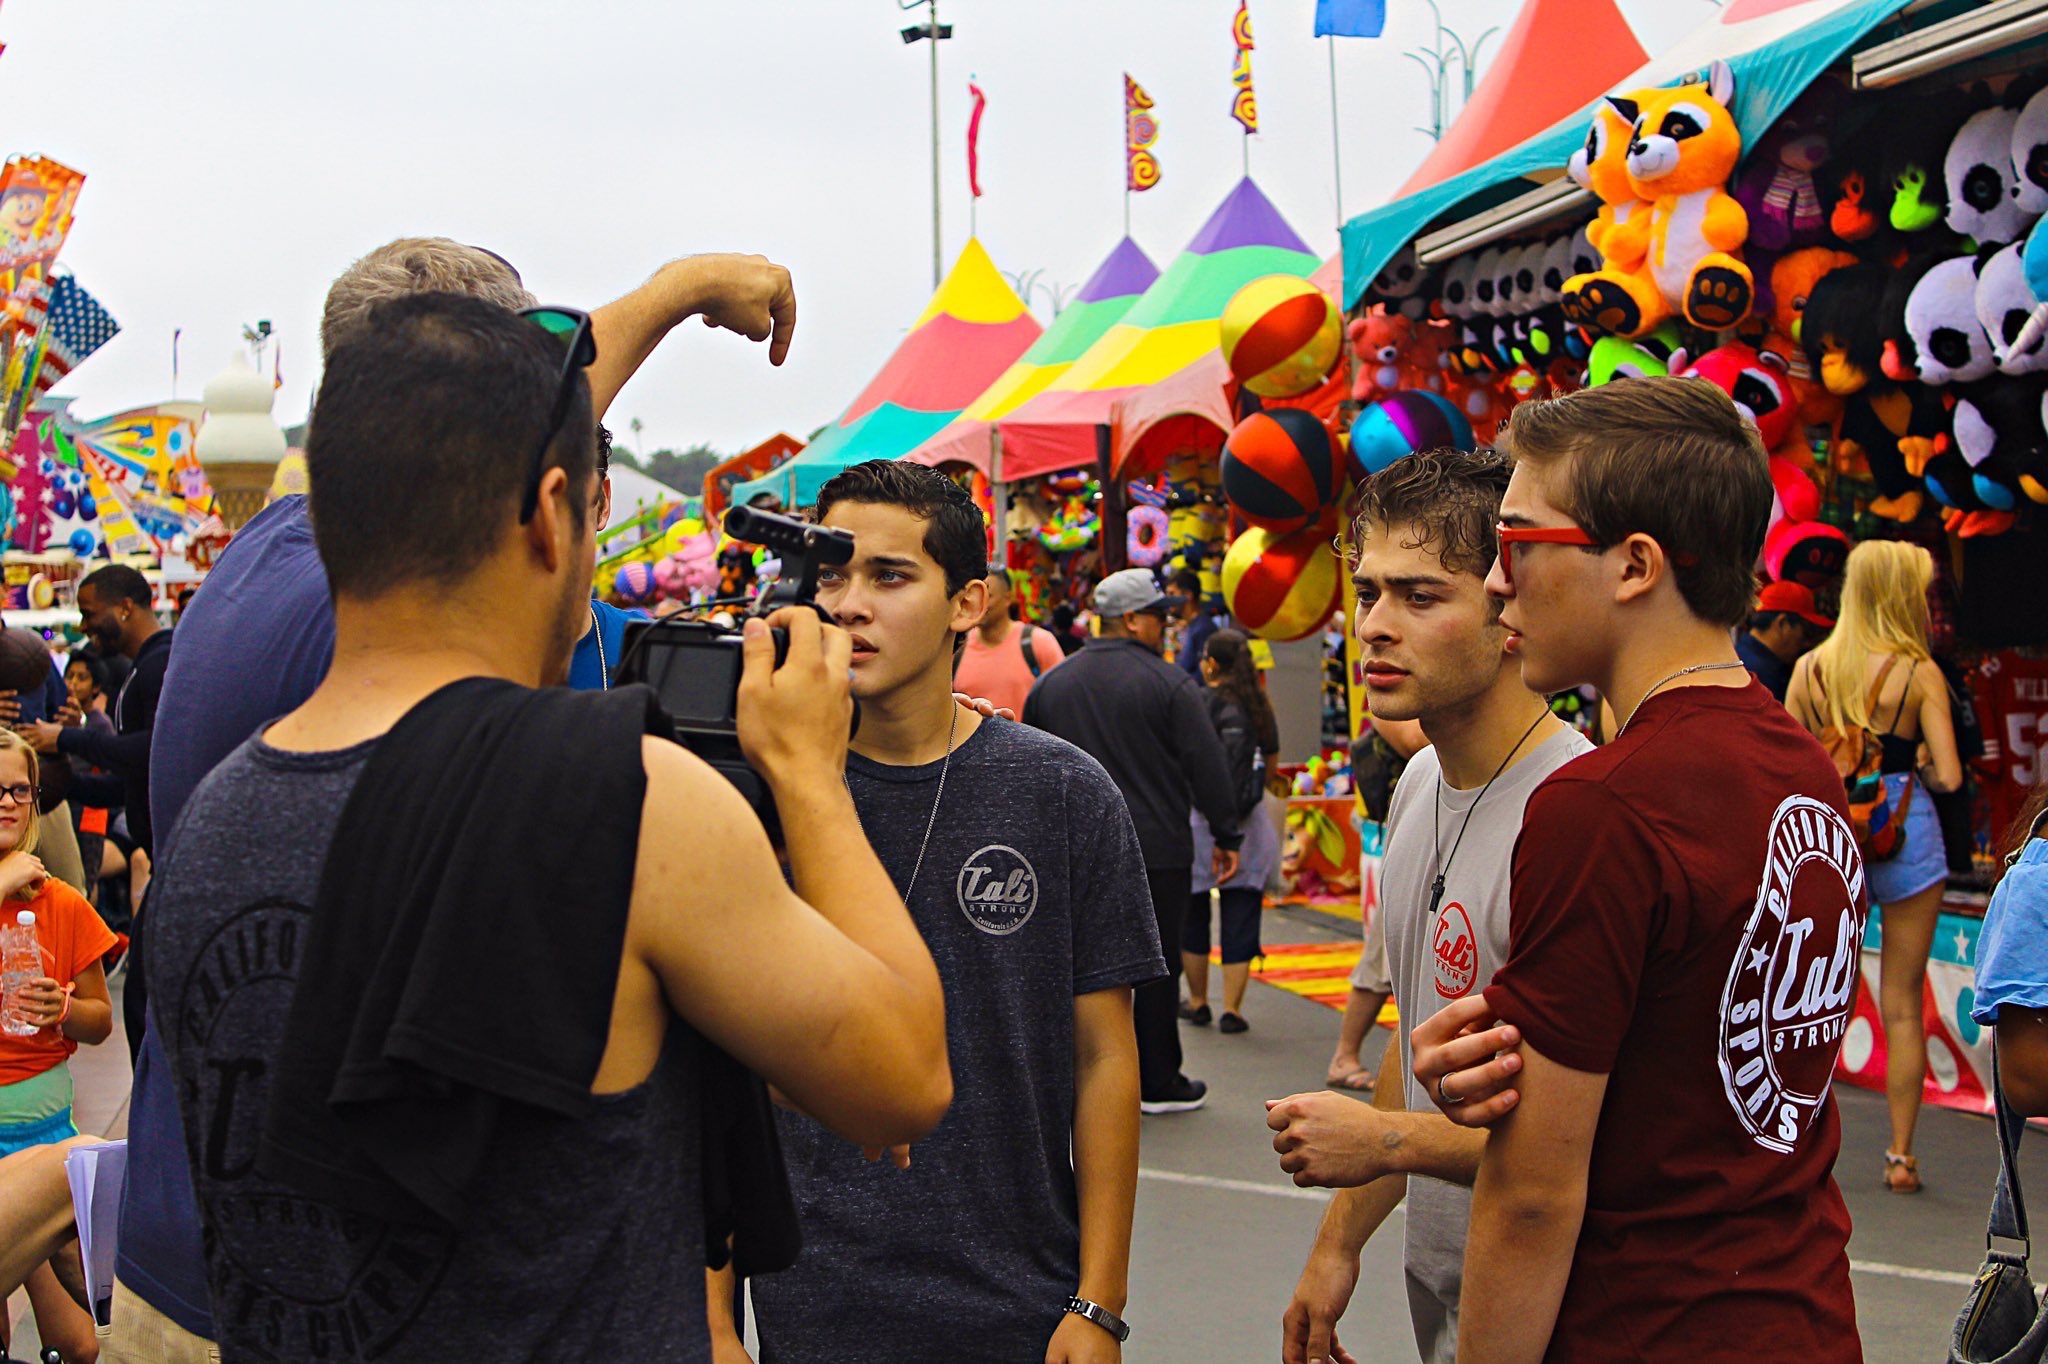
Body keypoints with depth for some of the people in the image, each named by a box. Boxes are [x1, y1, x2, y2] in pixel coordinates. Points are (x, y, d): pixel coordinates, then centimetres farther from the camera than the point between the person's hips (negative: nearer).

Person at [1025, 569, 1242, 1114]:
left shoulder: (1052, 683, 8)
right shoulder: (1170, 684, -8)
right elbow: (1208, 766, -9)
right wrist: (1226, 836, 0)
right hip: (1157, 852, -4)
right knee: (1157, 966, 5)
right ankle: (1158, 1081, 11)